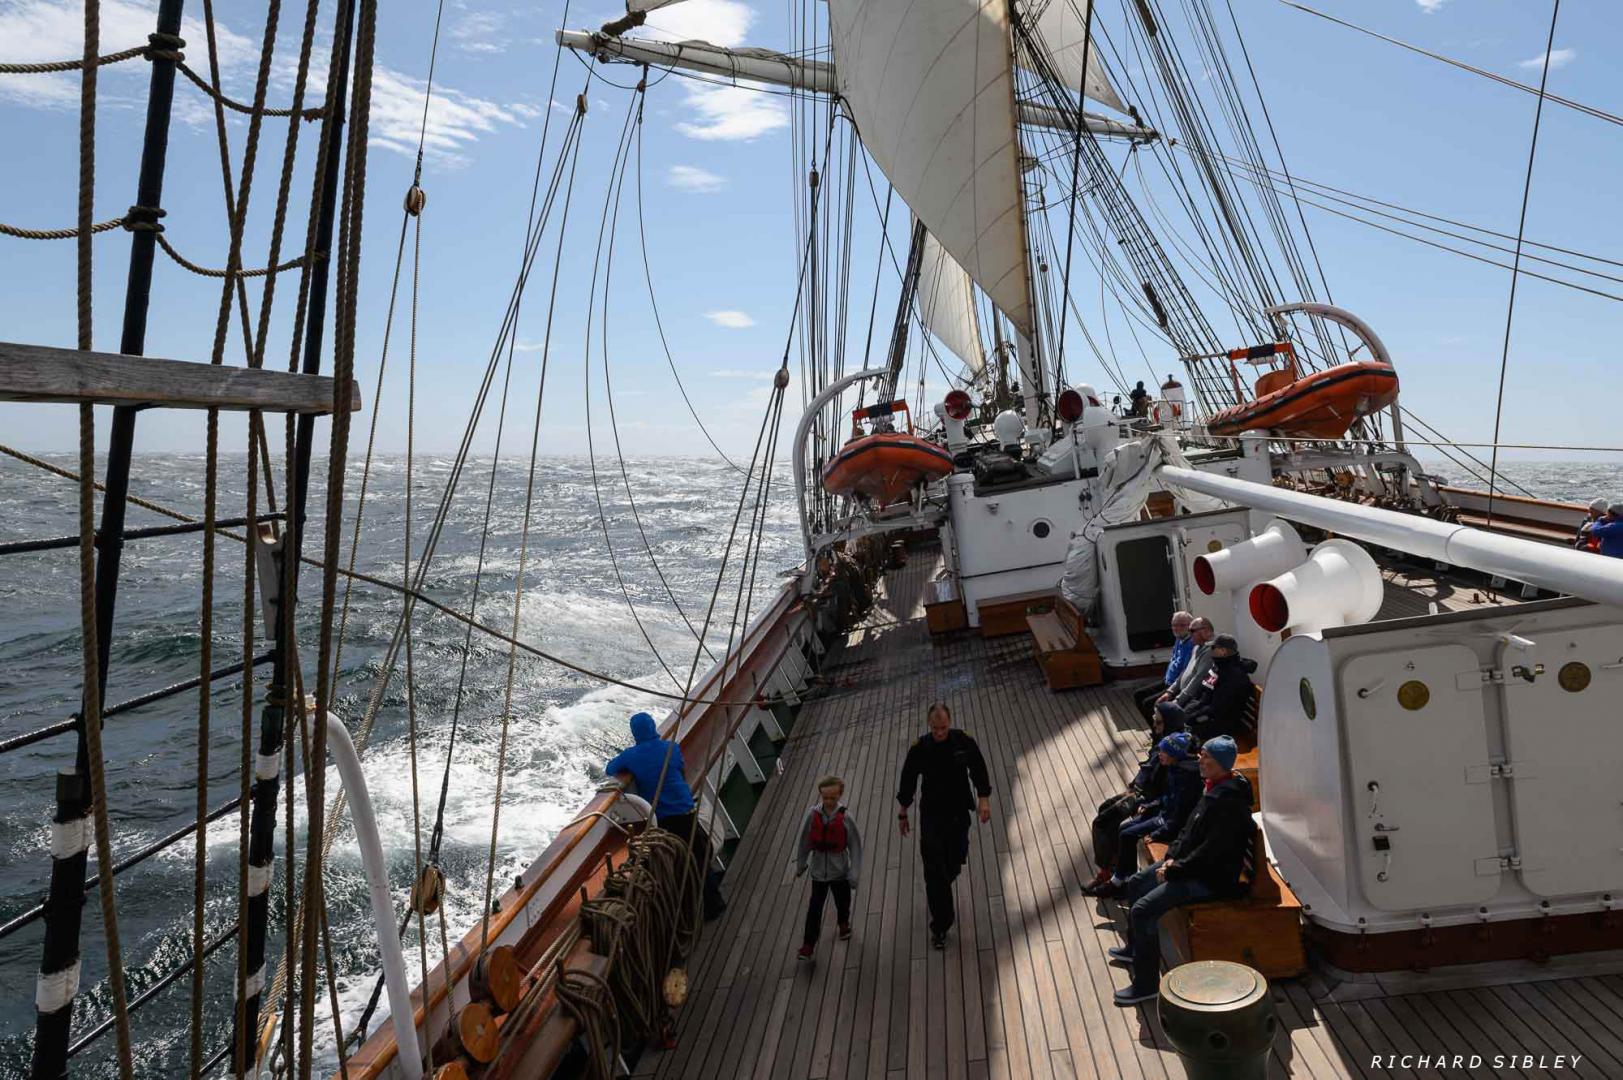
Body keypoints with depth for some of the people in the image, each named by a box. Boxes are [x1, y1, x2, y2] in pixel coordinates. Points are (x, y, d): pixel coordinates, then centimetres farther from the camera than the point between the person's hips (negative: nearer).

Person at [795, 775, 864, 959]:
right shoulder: (813, 814, -13)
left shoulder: (845, 818, -18)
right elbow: (804, 841, 0)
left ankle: (844, 923, 52)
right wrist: (800, 864, 9)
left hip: (840, 870, 0)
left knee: (842, 902, 21)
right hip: (818, 871, 0)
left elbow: (855, 845, -11)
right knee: (815, 909, -1)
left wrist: (854, 874, -10)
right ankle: (808, 945, 9)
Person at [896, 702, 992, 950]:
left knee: (956, 860, 15)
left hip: (959, 811, 2)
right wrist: (903, 813, 6)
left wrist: (984, 799, -5)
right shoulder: (919, 749, -12)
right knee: (935, 869, -7)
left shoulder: (964, 742, -10)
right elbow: (907, 781, 0)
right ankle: (940, 925, 2)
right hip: (931, 815, -2)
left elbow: (979, 770, 3)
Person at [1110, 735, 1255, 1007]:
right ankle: (1135, 948, 39)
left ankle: (1145, 985, -7)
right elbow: (1189, 829, 15)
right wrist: (1172, 857, 2)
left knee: (1143, 910, -19)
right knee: (1135, 884, 19)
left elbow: (1210, 853, -28)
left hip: (1211, 879, -11)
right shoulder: (1212, 788, 6)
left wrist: (1173, 872, -20)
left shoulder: (1229, 804, -27)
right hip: (1191, 863, 11)